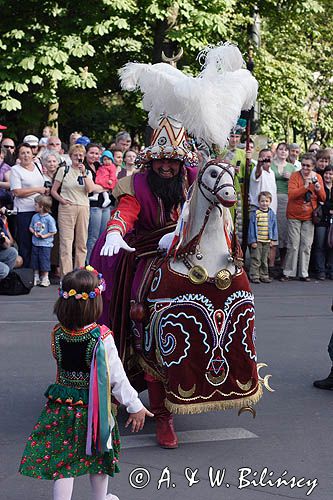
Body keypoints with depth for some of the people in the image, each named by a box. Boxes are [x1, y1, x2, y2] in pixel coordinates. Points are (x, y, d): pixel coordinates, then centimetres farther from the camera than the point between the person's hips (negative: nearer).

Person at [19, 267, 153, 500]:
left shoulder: (57, 334, -7)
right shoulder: (102, 337, -19)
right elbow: (116, 376, -16)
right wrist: (135, 405, -7)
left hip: (61, 405, 2)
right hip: (93, 408, -2)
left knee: (61, 462, 7)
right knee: (99, 455, 21)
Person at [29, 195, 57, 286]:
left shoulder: (49, 219, -13)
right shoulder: (35, 217, 4)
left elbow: (53, 231, -10)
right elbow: (31, 227, 13)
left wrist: (44, 236, -18)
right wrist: (34, 232, -7)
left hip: (45, 244, -6)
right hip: (35, 243, 6)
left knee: (44, 261, 0)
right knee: (35, 261, 11)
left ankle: (45, 278, 12)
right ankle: (36, 278, 23)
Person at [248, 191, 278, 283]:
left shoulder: (272, 214, 5)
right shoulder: (255, 213, -7)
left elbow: (274, 227, 10)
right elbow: (251, 227, -7)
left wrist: (273, 239, 4)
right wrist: (253, 241, -11)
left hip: (267, 241, 4)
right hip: (257, 241, -4)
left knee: (265, 260, 13)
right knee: (256, 259, -1)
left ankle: (264, 275, 21)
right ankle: (254, 276, 5)